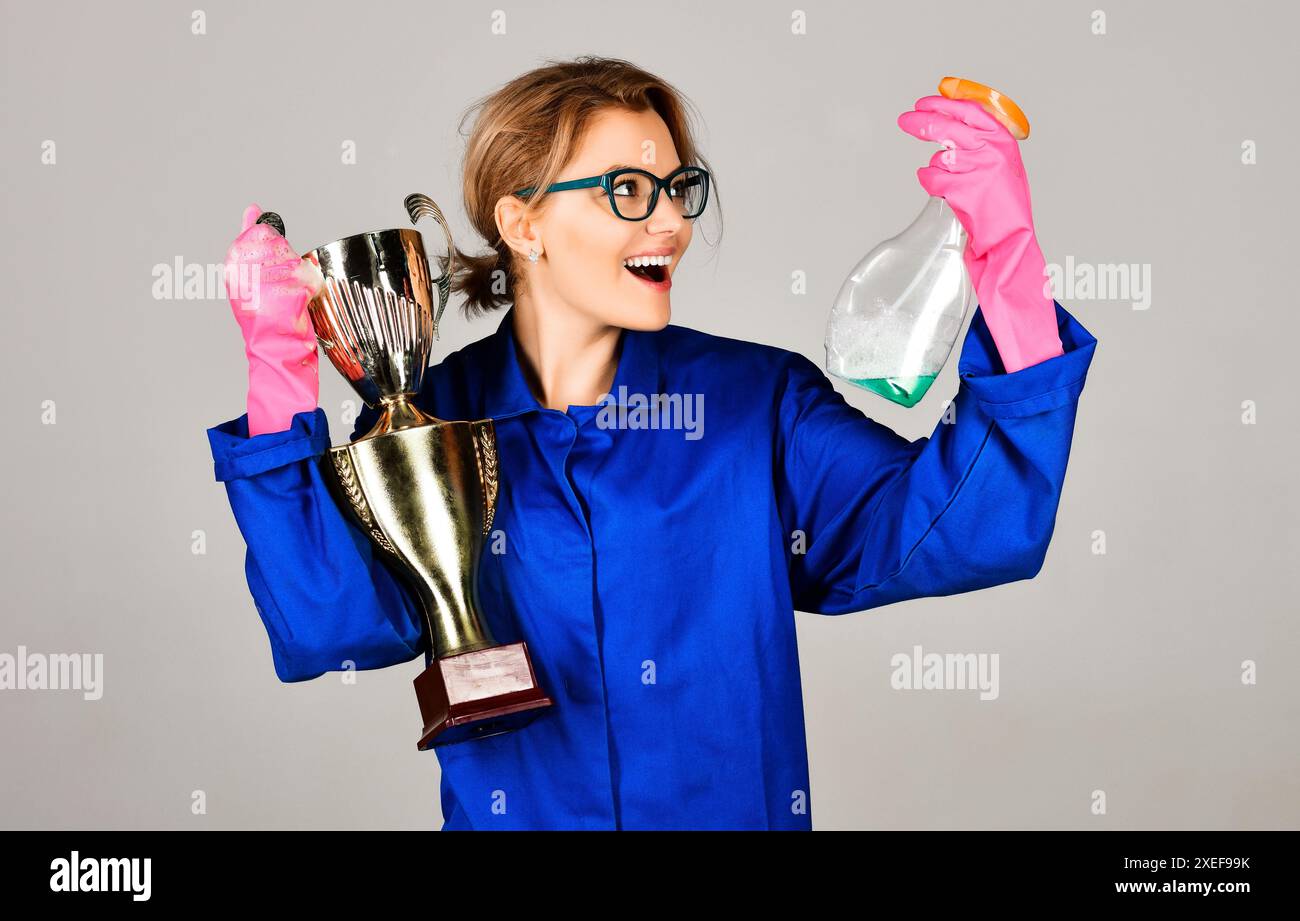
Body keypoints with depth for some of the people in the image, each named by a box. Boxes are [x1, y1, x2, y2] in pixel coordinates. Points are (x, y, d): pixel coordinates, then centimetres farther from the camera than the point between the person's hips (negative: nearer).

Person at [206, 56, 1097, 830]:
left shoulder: (759, 402, 0)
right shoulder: (425, 422, 0)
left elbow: (969, 531, -10)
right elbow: (332, 623, -12)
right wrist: (281, 377, -18)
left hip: (740, 808, 1)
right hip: (512, 809, 0)